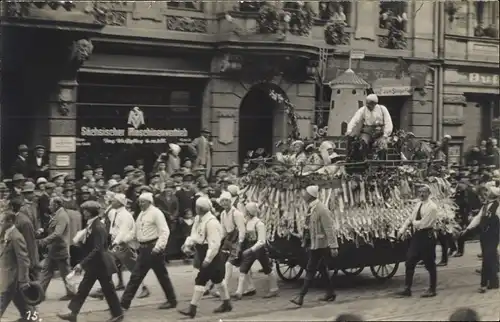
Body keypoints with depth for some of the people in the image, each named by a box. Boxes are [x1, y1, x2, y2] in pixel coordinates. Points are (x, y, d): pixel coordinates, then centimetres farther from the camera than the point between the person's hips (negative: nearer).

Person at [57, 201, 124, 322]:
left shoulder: (98, 227, -22)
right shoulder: (91, 225, 6)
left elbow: (97, 250, -28)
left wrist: (82, 264, -28)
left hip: (101, 264, -9)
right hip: (93, 265, 9)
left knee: (108, 290, 4)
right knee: (83, 288, 7)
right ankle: (72, 312, 7)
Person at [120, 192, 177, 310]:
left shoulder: (156, 213, -12)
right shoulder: (141, 214, 13)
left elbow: (165, 231, -17)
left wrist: (158, 246, -25)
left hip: (153, 248, -8)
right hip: (143, 248, 8)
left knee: (162, 275, 3)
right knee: (135, 276, 7)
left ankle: (172, 301, 17)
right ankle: (125, 302, 9)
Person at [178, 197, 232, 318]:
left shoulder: (211, 222, -25)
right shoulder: (198, 219, 5)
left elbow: (214, 243, -26)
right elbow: (195, 235, 14)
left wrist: (208, 259, -26)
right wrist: (188, 244, -4)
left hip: (211, 255, -10)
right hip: (202, 254, 10)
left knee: (201, 280, -8)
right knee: (217, 279, 19)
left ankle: (192, 308, -3)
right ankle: (226, 303, 31)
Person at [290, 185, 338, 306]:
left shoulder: (321, 209, -20)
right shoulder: (311, 208, 8)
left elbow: (329, 229, -21)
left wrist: (333, 246, -23)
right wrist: (305, 242, 20)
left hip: (320, 245, -9)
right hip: (313, 244, 9)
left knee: (310, 270, -7)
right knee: (322, 269, 17)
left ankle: (301, 297, -6)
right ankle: (330, 293, 28)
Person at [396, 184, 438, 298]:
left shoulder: (431, 207, -15)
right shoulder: (419, 205, 11)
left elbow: (423, 223, -20)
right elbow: (410, 219, 12)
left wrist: (414, 222, -3)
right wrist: (402, 230, 2)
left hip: (427, 236, -8)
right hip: (416, 235, 8)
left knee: (429, 264, 4)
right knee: (410, 262, 6)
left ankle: (432, 290, 17)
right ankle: (407, 289, 11)